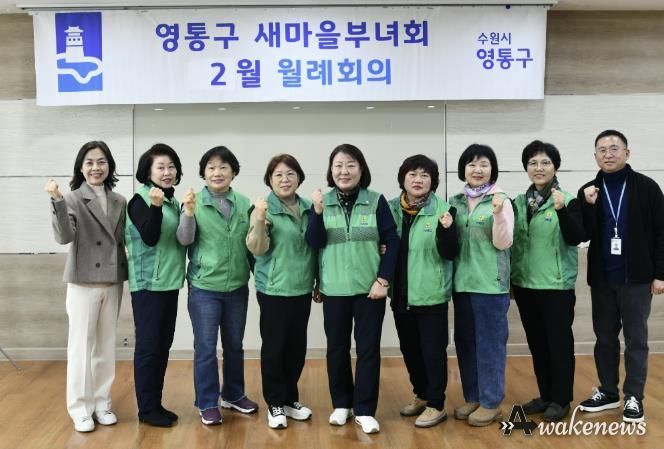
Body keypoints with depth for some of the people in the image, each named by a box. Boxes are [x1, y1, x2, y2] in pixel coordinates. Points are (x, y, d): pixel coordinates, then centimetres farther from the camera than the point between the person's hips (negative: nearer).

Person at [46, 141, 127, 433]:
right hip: (83, 282, -4)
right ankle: (81, 408, 12)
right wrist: (57, 202, -31)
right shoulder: (73, 199, -6)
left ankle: (101, 402, 22)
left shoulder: (119, 202, 7)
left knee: (106, 345, 11)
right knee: (82, 345, 2)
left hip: (112, 282, 4)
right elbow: (64, 237, -21)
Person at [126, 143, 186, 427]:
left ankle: (156, 404, 21)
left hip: (169, 283, 7)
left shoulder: (173, 202, 10)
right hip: (147, 284, -7)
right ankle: (146, 409, 9)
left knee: (163, 345, 11)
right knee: (148, 346, -1)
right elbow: (149, 238, -21)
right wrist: (155, 206, -32)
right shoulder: (140, 200, -9)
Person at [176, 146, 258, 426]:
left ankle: (233, 395, 34)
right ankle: (207, 404, 18)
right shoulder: (195, 202, -6)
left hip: (237, 286, 4)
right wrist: (189, 213, -28)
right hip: (204, 287, -3)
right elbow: (184, 240, -15)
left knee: (234, 345, 17)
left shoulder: (244, 203, 2)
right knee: (206, 348, 3)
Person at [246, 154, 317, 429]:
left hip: (302, 290, 5)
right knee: (273, 347, 3)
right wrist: (259, 222, -33)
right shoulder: (265, 209, -9)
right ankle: (275, 404, 18)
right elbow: (257, 250, -16)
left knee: (297, 346, 13)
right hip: (274, 290, -5)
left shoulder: (308, 208, 6)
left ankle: (290, 399, 29)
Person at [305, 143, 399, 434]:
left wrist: (383, 280, -10)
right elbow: (313, 243, -6)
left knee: (368, 348, 4)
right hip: (334, 289, 2)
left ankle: (364, 410, 16)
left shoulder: (376, 201, -3)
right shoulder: (323, 202, 2)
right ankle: (341, 404, 28)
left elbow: (392, 241, -4)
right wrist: (317, 211, -19)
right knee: (337, 347, 12)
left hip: (369, 288, -1)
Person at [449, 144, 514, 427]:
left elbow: (503, 243, -11)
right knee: (465, 341, 13)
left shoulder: (501, 201, -5)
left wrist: (498, 213, -23)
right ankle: (472, 397, 27)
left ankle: (491, 402, 15)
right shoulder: (455, 202, 9)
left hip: (490, 283, -5)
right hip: (462, 281, 6)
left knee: (490, 342, 3)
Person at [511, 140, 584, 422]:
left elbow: (575, 239, -18)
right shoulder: (518, 202, 7)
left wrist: (562, 210, -32)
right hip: (525, 283, 5)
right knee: (536, 341, 13)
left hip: (557, 284, -5)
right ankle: (545, 395, 26)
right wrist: (511, 279, 13)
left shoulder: (568, 201, -7)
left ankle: (561, 399, 16)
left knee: (559, 341, 4)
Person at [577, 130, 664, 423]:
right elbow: (583, 235, 0)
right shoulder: (588, 192, 5)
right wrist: (588, 206, -15)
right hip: (601, 279, 3)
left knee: (636, 339, 4)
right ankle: (608, 392, 23)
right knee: (605, 337, 11)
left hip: (636, 278, -3)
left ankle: (633, 397, 14)